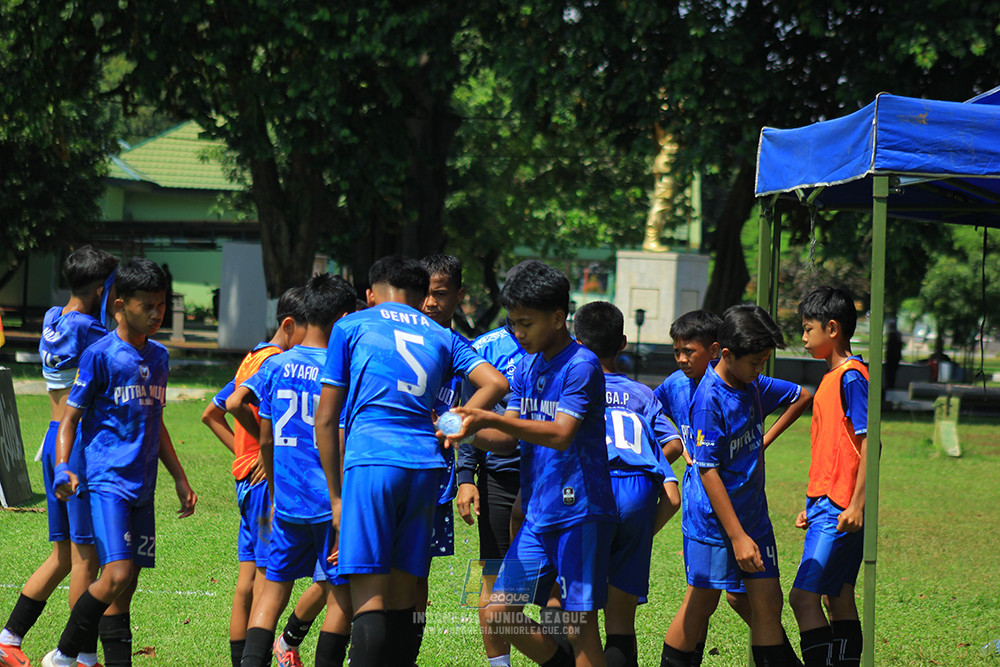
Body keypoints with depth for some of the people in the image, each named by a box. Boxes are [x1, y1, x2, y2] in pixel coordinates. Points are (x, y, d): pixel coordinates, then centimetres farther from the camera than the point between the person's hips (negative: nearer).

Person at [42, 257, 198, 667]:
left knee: (125, 588, 6)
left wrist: (180, 479, 25)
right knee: (117, 575, -18)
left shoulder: (157, 356, 14)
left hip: (142, 486, 7)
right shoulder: (99, 355, -6)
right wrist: (62, 469, -20)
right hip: (107, 481, -7)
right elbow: (70, 418, -5)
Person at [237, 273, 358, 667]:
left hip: (288, 500, 4)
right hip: (331, 500, -4)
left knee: (274, 584, 13)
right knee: (342, 591, 5)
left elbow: (266, 442, 10)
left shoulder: (275, 366, 4)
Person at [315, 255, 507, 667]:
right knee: (404, 596, 10)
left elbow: (326, 421, 8)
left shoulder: (351, 327, 12)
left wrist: (335, 495, 11)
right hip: (425, 466, 4)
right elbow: (495, 383, 5)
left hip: (371, 462, -4)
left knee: (369, 598, -8)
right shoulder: (441, 337, 20)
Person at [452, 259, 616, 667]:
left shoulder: (581, 366, -12)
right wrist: (472, 431, -10)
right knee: (499, 615, 4)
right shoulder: (527, 365, 12)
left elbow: (561, 434, -24)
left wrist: (493, 419, -30)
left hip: (581, 513, -8)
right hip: (537, 515, 8)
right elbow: (507, 440, 10)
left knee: (578, 624, -5)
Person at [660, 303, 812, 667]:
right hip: (713, 519, -7)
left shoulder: (754, 386, 3)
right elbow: (708, 471, -20)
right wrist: (737, 536, -21)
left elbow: (802, 396, 24)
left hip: (753, 513, 7)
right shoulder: (710, 398, -19)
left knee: (768, 601, 3)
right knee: (701, 605, 2)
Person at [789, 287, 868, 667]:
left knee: (803, 595, -14)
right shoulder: (832, 377, 16)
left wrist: (856, 504, -22)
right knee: (837, 597, 10)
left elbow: (870, 443, -18)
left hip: (840, 509, -10)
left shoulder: (851, 376, -13)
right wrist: (812, 505, 24)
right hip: (827, 505, 10)